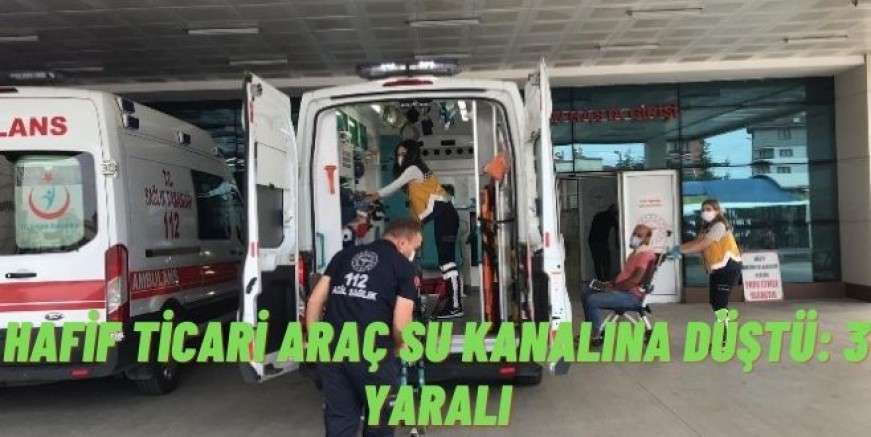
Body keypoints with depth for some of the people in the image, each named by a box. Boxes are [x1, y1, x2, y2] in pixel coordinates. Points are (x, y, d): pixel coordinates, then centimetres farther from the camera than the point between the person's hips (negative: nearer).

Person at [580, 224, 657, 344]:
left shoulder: (646, 254, -16)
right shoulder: (635, 253, 18)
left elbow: (635, 280, -25)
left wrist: (613, 288, -18)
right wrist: (610, 283, 11)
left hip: (632, 296, -11)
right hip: (622, 290, 11)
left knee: (592, 300, -25)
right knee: (586, 292, 11)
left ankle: (596, 336, -13)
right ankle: (591, 330, 13)